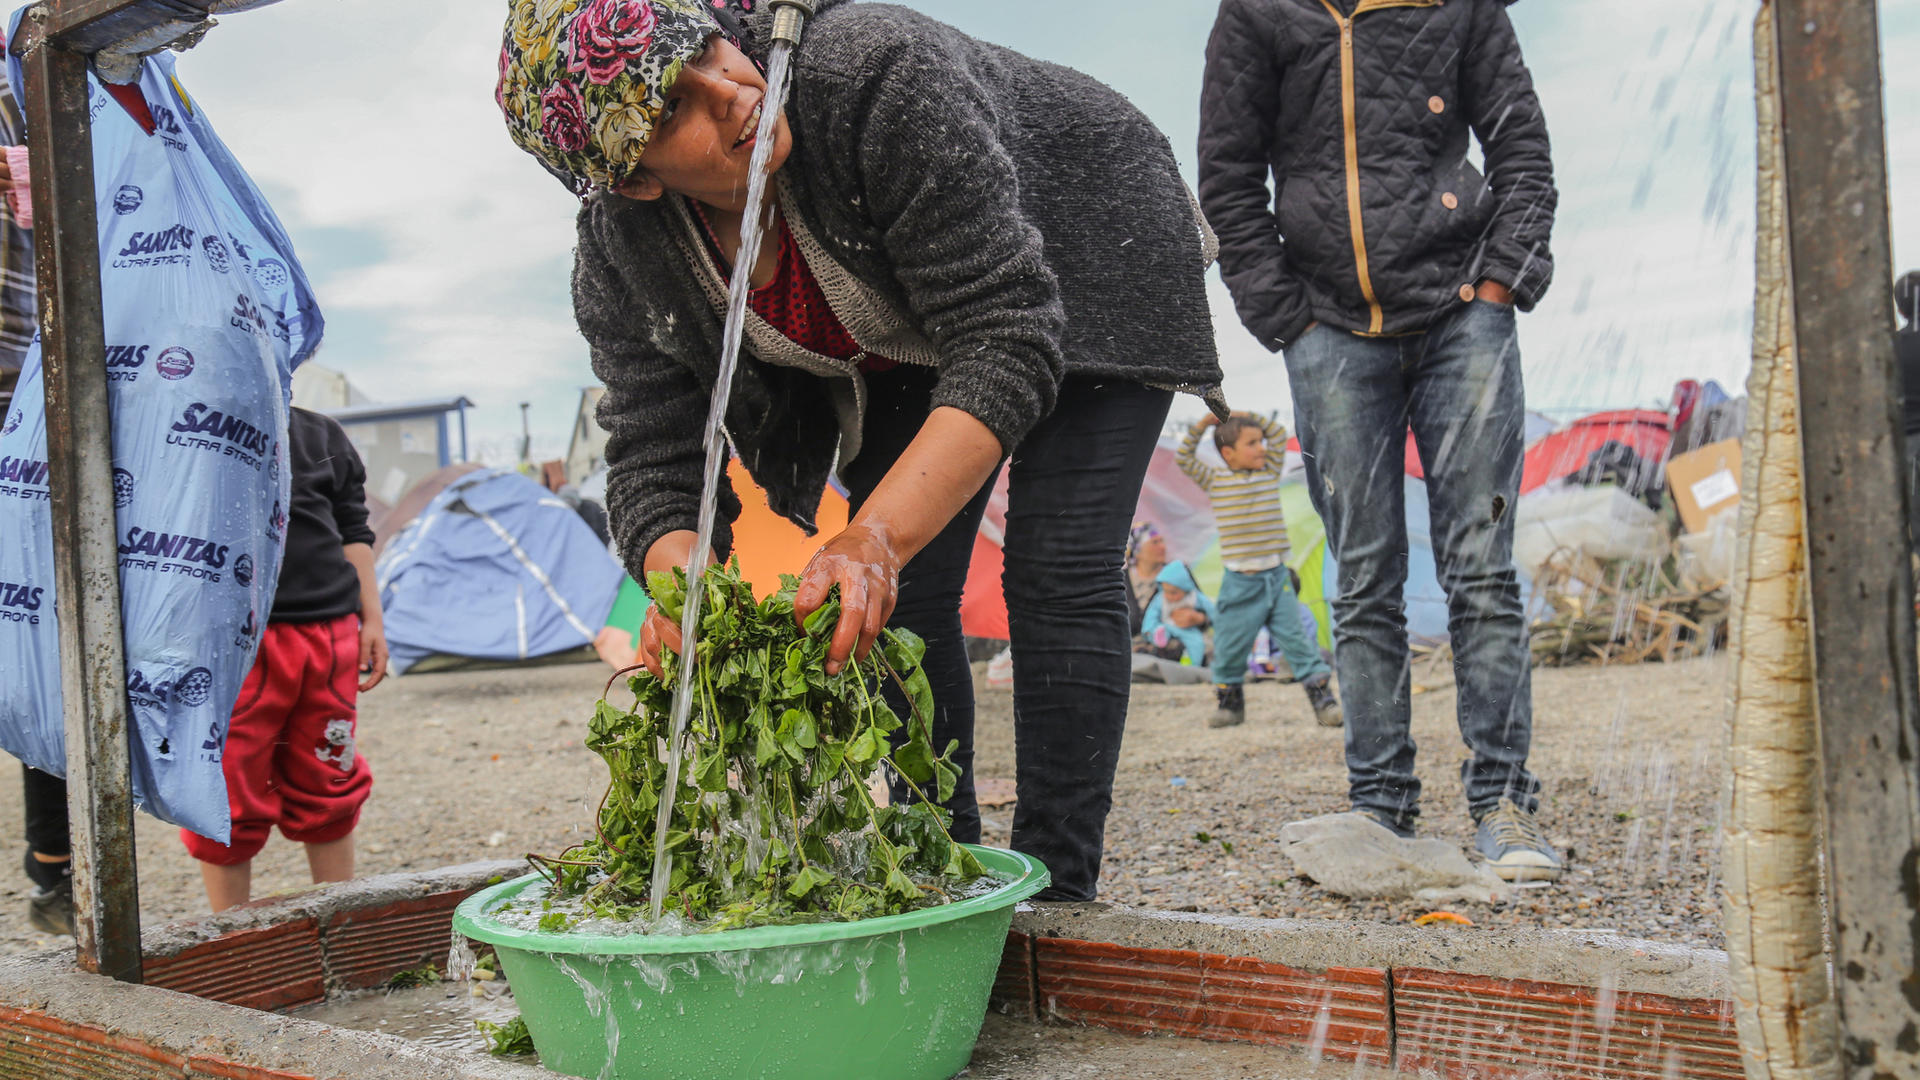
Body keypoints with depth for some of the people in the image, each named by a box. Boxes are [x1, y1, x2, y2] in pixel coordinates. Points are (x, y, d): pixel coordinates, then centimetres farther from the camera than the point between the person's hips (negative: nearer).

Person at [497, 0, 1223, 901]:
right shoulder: (620, 259, -23)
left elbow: (1005, 339, -41)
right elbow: (655, 457, -19)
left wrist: (878, 537, -52)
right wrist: (680, 581, -43)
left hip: (1083, 280, -5)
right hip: (907, 339, 5)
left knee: (1056, 573, -17)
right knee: (898, 596, -3)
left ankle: (1056, 889, -10)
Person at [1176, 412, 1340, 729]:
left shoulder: (1270, 473, 8)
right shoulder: (1215, 481, 2)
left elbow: (1279, 434, 15)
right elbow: (1184, 459, 5)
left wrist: (1249, 417, 10)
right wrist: (1200, 427, -1)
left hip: (1277, 577, 1)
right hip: (1239, 582, -1)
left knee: (1295, 637, -1)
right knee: (1230, 645, 5)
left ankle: (1322, 697, 2)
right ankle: (1230, 701, 24)